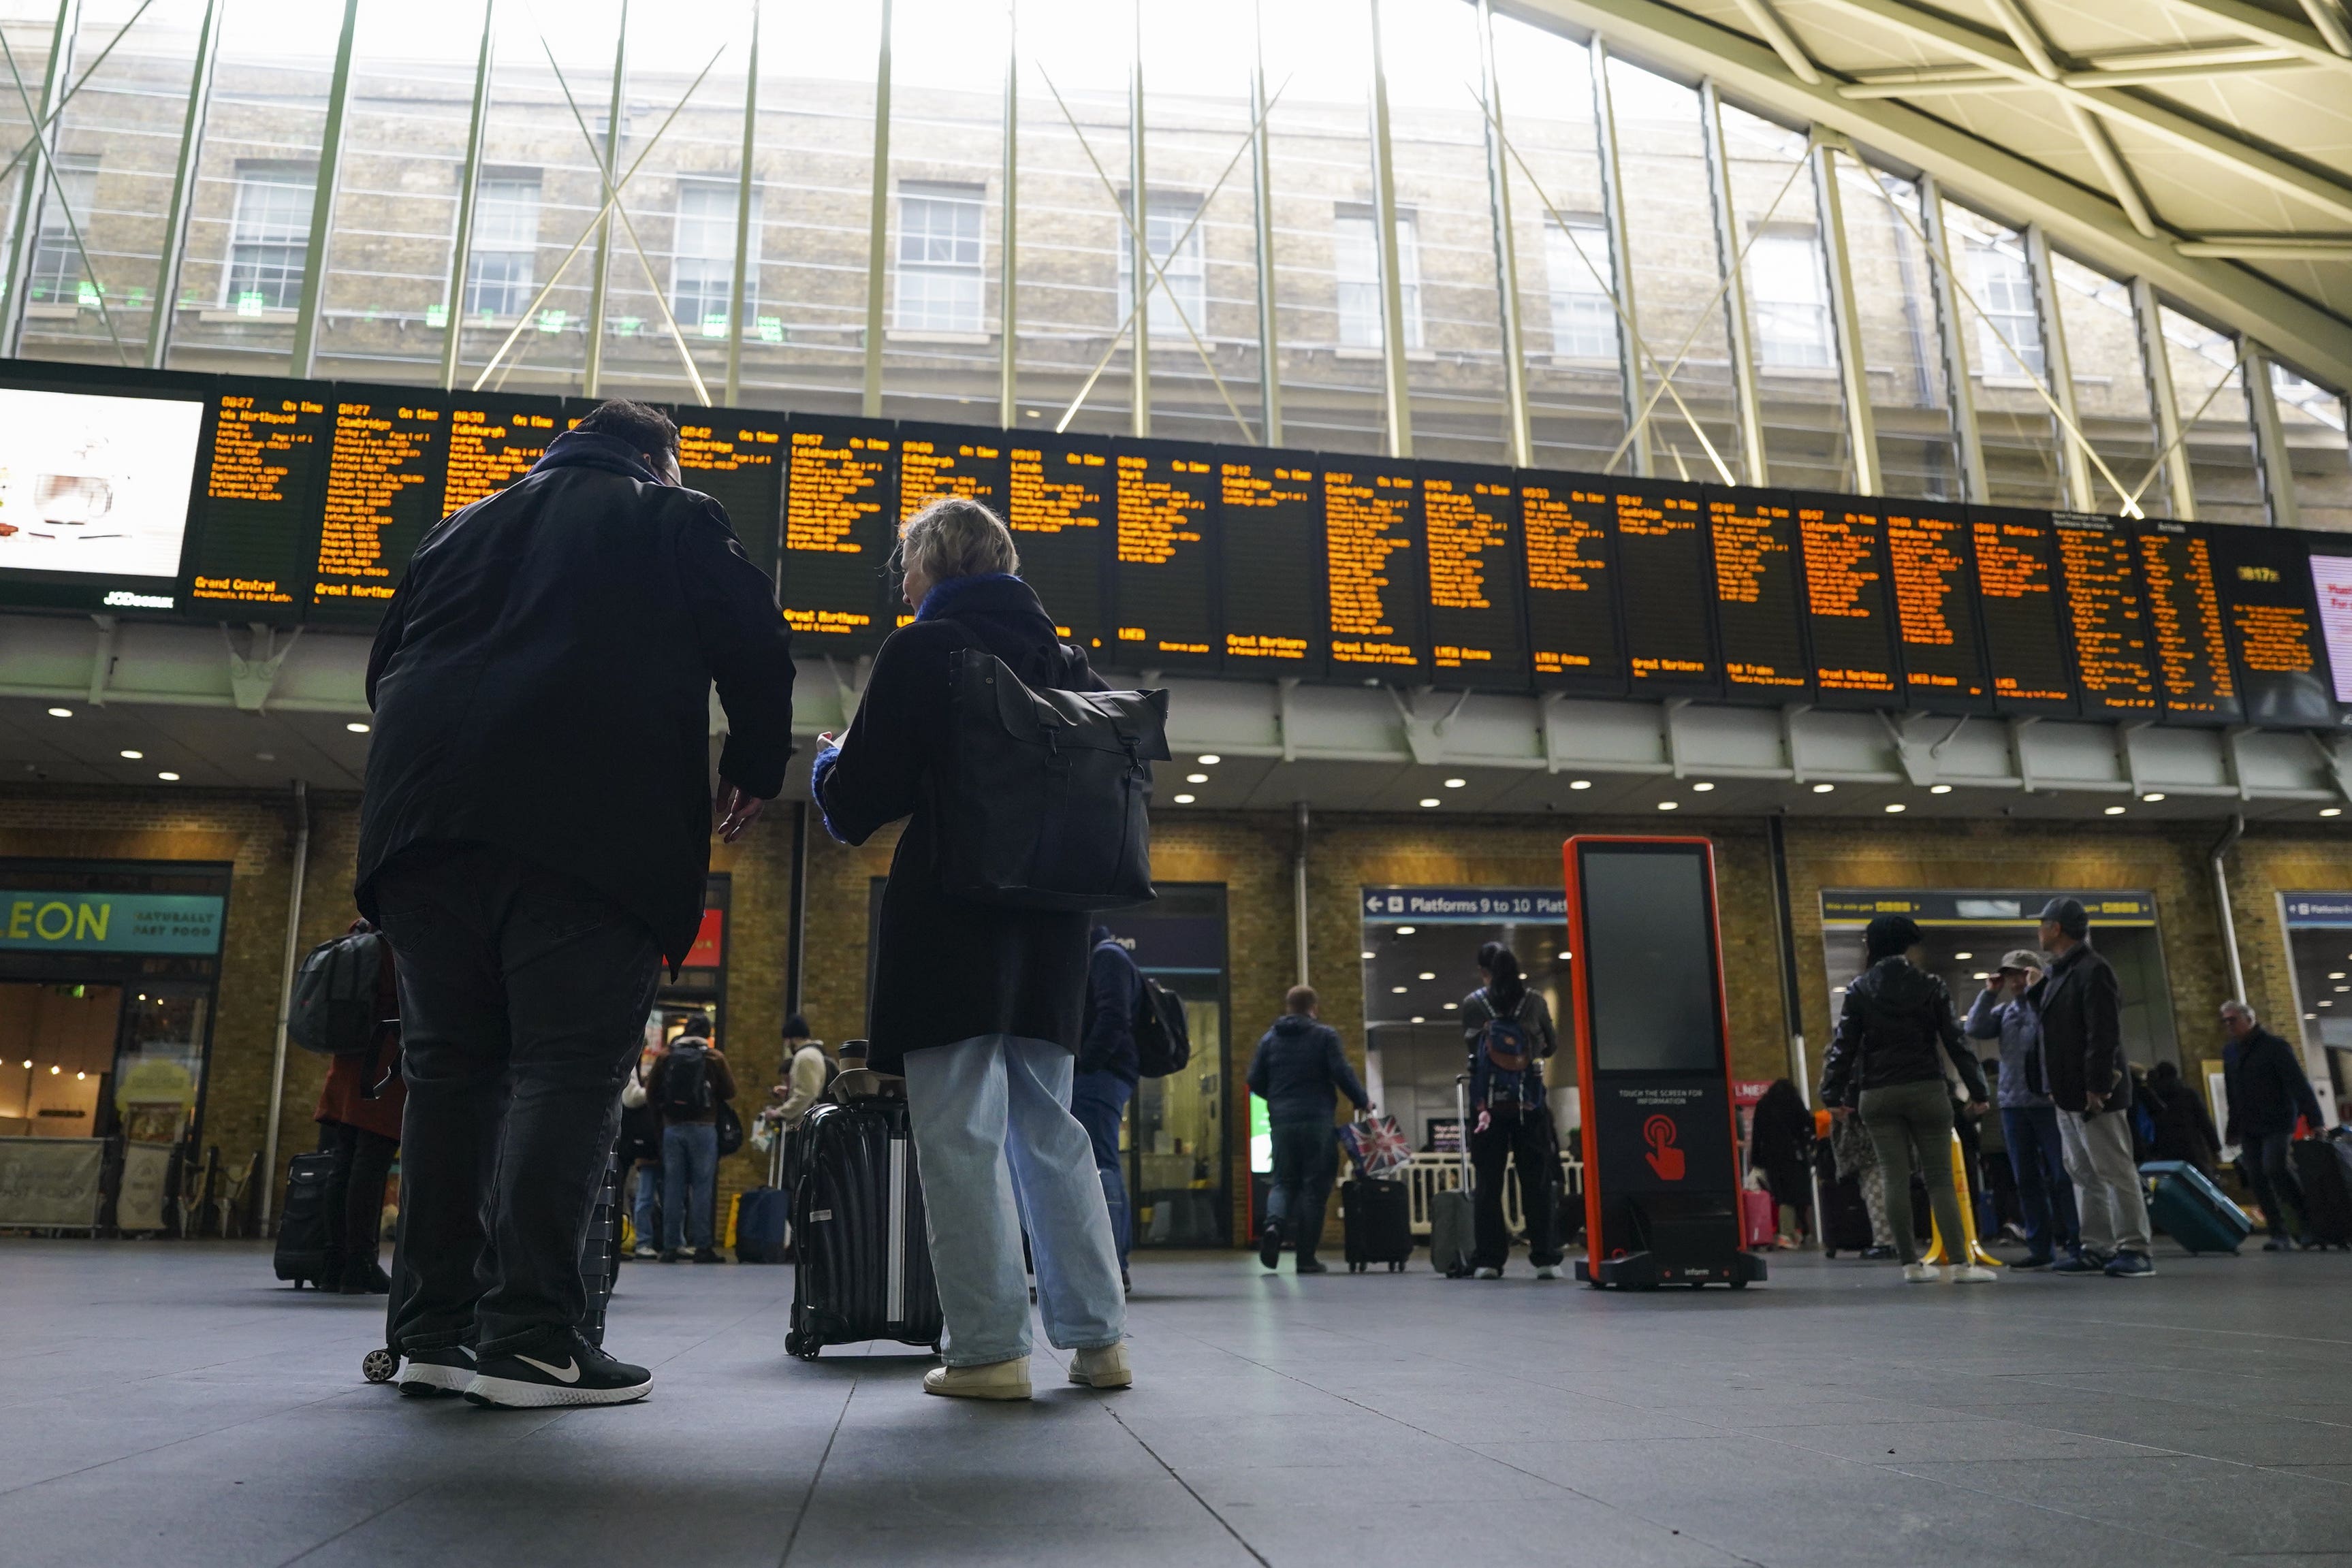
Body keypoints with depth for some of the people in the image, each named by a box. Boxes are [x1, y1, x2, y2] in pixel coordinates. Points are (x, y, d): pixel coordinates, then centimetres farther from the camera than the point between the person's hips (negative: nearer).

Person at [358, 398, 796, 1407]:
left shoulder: (468, 523, 27)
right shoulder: (676, 520, 12)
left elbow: (386, 662, 25)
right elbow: (754, 644, 3)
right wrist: (756, 772, 14)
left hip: (430, 812, 6)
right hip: (591, 824, -5)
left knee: (449, 1065, 8)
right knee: (569, 1063, -7)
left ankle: (435, 1328, 8)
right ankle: (529, 1333, -12)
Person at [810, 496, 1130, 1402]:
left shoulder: (924, 650, -4)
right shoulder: (1066, 662, 13)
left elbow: (855, 805, -6)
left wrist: (831, 762, 15)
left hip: (952, 919, -6)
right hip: (1051, 929, 6)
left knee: (962, 1137, -1)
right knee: (1048, 1130, 12)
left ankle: (991, 1349, -1)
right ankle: (1098, 1337, 13)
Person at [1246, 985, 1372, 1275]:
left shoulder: (1269, 1038, 11)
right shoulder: (1325, 1035, 0)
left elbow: (1255, 1081, 9)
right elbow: (1341, 1073, -8)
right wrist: (1363, 1101, 6)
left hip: (1282, 1121, 3)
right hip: (1317, 1120, -3)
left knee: (1284, 1181, 13)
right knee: (1314, 1185, 3)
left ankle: (1275, 1223, -18)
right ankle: (1306, 1257, 2)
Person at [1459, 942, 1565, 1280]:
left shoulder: (1472, 1004, -1)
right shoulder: (1535, 1001, 0)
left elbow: (1469, 1046, 8)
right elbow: (1551, 1047, 10)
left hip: (1487, 1102, 0)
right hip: (1529, 1101, 0)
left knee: (1487, 1181, 4)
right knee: (1537, 1179, 5)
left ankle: (1488, 1261, 3)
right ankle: (1545, 1259, 4)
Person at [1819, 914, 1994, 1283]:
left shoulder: (1859, 990, 2)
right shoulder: (1930, 987, 1)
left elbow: (1844, 1045, -1)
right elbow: (1955, 1041, 0)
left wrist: (1834, 1093, 2)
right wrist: (1976, 1088, 6)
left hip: (1877, 1096, 1)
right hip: (1926, 1089, -1)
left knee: (1897, 1178, 4)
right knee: (1939, 1177, 4)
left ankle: (1911, 1263, 6)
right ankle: (1960, 1263, 0)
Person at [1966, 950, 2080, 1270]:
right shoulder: (2005, 1011, 14)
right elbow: (1975, 1030, 4)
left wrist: (2035, 988, -12)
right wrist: (1989, 993, 2)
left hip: (2049, 1101, -5)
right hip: (2013, 1104, 6)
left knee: (2061, 1176, -3)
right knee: (2027, 1179, 7)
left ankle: (2075, 1244, 4)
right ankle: (2040, 1248, 12)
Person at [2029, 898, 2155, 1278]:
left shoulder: (2092, 971, -12)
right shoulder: (2059, 974, 18)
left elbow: (2104, 1034, -20)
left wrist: (2097, 1086, -23)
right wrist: (2053, 1087, 17)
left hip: (2093, 1093, -10)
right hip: (2068, 1095, 10)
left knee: (2115, 1171, -5)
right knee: (2083, 1175, 11)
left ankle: (2134, 1250, -1)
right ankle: (2097, 1249, 16)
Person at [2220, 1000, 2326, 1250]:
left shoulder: (2275, 1046, -7)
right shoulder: (2229, 1051, 12)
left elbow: (2299, 1085, -13)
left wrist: (2315, 1119, -20)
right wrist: (2233, 1128, 17)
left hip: (2277, 1123, -6)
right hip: (2249, 1127, 6)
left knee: (2275, 1167, -22)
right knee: (2257, 1180, -1)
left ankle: (2307, 1218, -1)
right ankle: (2280, 1234, 3)